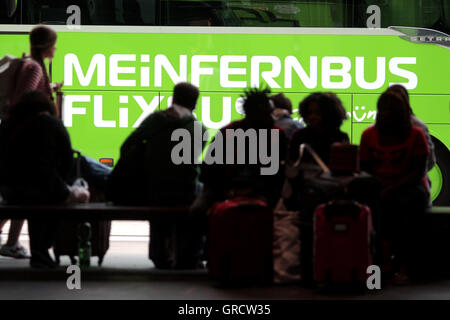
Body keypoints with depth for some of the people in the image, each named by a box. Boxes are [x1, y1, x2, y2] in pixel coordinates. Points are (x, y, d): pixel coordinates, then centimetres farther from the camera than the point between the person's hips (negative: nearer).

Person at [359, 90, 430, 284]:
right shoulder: (369, 135, 10)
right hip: (379, 188, 2)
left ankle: (404, 266, -35)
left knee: (409, 202, -39)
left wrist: (392, 189, -20)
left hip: (410, 186, -2)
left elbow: (419, 172, -7)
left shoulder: (416, 135, 0)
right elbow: (364, 169, 10)